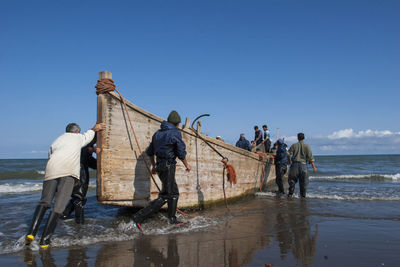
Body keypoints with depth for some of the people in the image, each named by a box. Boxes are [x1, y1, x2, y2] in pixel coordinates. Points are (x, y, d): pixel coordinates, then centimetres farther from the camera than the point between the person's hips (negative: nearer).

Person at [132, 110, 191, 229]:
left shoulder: (158, 133, 12)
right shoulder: (175, 133, -10)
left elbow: (149, 151, 16)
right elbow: (181, 153, -11)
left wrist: (153, 165, 27)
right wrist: (186, 165, 6)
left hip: (159, 166, 9)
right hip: (168, 167, -9)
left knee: (174, 193, 19)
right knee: (165, 196, -5)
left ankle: (172, 219, 27)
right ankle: (139, 217, -11)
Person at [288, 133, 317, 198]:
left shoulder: (294, 145, 4)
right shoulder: (307, 146, 1)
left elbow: (289, 153, -3)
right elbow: (310, 157, -4)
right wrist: (314, 167, -3)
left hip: (295, 164, 0)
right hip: (303, 165, 0)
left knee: (292, 180, 9)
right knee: (303, 182, 9)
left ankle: (290, 193, 8)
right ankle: (303, 195, 14)